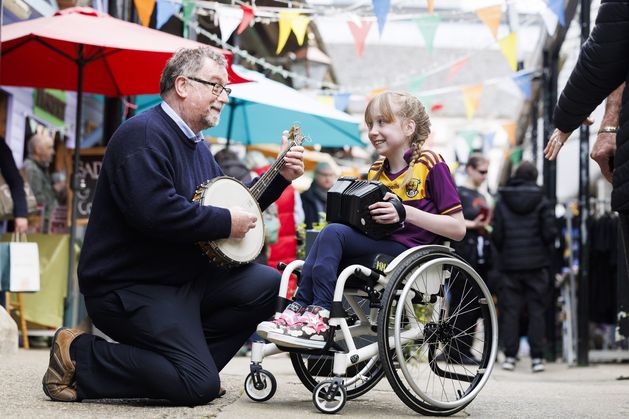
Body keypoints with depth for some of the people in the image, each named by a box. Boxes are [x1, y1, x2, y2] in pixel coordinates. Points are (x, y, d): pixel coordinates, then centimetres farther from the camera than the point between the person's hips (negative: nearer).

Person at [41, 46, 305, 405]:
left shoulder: (196, 145, 18)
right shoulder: (145, 134, -16)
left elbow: (236, 201, 25)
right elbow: (155, 211, -30)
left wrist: (281, 177, 12)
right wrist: (226, 223, -20)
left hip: (187, 277, 10)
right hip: (129, 289, -10)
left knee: (268, 284, 1)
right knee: (201, 387, -19)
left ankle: (190, 357, 1)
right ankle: (78, 355, -7)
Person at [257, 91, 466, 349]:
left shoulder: (430, 165, -3)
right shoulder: (376, 171, 17)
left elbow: (458, 229, -8)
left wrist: (406, 212, -19)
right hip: (378, 247, 7)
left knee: (333, 233, -23)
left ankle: (320, 317, -25)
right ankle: (299, 310, -23)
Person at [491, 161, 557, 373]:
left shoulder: (502, 202, 2)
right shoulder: (541, 202, -3)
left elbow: (496, 234, -2)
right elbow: (550, 233, -8)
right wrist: (544, 248, 12)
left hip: (510, 264, 1)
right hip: (537, 264, -1)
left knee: (510, 310, 5)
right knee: (536, 311, 3)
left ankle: (510, 356, 3)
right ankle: (537, 357, 1)